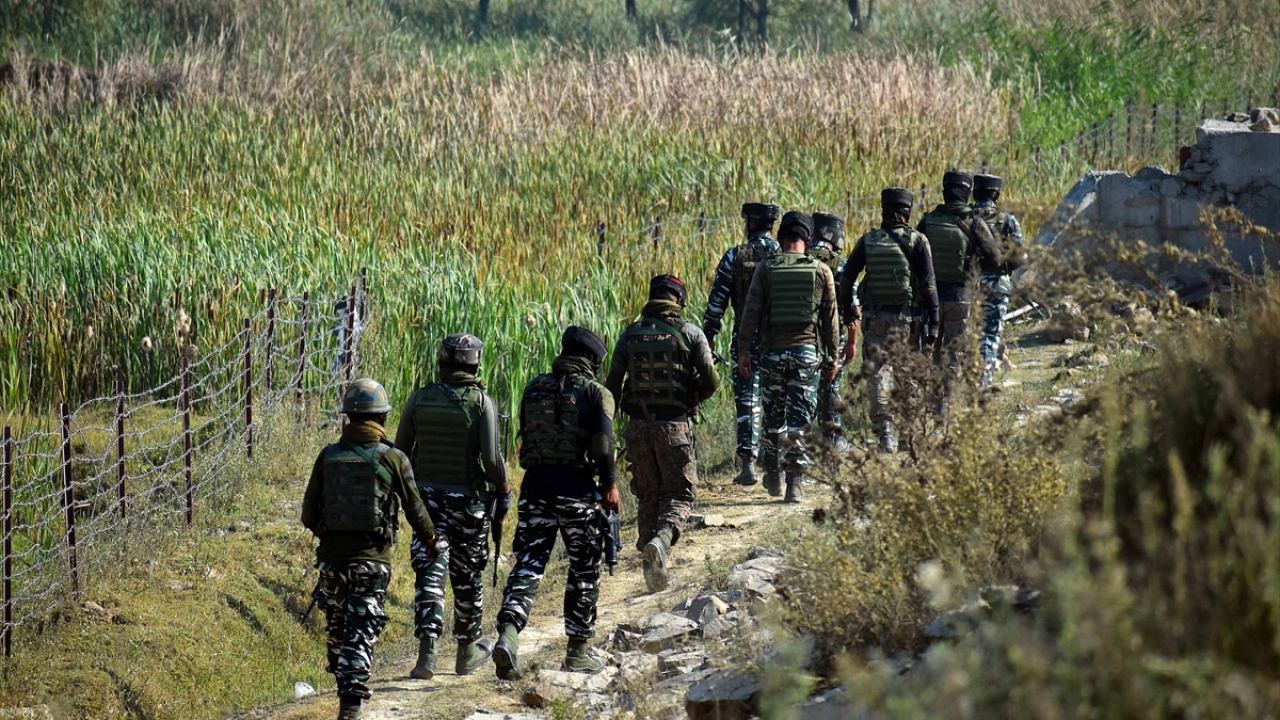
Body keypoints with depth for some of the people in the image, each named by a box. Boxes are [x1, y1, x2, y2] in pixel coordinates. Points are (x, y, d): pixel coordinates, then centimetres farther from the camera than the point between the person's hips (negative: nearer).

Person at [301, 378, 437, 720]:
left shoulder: (328, 457, 2)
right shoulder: (393, 459, -5)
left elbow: (309, 515, 4)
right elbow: (415, 509, 3)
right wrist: (431, 540, 22)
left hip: (331, 556, 3)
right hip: (372, 560, -3)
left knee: (337, 630, 19)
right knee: (361, 634, -4)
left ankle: (344, 687, 32)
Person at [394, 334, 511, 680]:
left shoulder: (419, 399, -1)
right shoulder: (481, 402, -9)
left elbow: (400, 451, 4)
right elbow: (492, 457, -14)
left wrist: (409, 489, 19)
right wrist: (503, 489, 2)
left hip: (427, 495, 1)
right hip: (469, 497, -1)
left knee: (429, 573, -2)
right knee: (468, 576, 14)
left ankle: (428, 650, -19)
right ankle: (468, 650, 27)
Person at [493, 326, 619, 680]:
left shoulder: (534, 389, 10)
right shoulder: (595, 393, -3)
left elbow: (523, 438, 15)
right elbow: (603, 444, -14)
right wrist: (609, 484, -4)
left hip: (535, 485, 3)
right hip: (577, 488, -3)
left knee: (528, 566, 2)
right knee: (584, 571, 11)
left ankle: (508, 633, -20)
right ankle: (577, 651, 15)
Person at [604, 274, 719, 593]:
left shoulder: (630, 334, 4)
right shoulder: (689, 333, -3)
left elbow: (612, 384, 4)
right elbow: (711, 381, -6)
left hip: (638, 424, 3)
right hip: (675, 425, -3)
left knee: (648, 496, 14)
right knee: (679, 494, 7)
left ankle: (654, 574, 12)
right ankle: (662, 539, -23)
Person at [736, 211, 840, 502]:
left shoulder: (765, 270, -1)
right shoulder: (821, 271, 0)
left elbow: (751, 312, -4)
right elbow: (830, 318, 3)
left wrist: (743, 350, -1)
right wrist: (832, 358, 9)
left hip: (773, 351, 1)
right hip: (807, 351, -1)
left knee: (773, 416, 16)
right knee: (800, 420, 0)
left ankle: (773, 476, 22)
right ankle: (794, 482, -6)